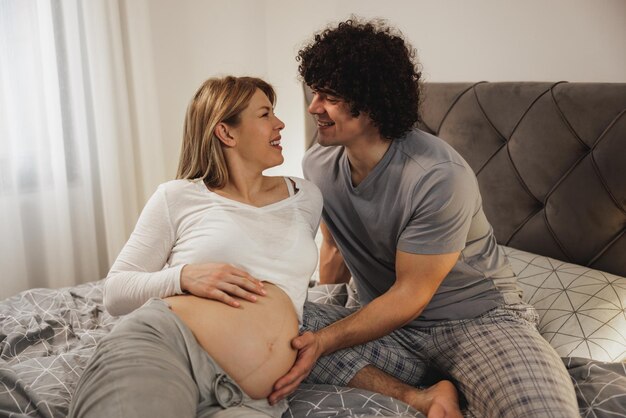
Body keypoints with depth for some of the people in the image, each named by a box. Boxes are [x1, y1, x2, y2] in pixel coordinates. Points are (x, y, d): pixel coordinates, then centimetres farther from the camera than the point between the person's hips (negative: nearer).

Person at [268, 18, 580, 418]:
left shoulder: (440, 178, -24)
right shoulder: (318, 165, -4)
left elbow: (408, 298, -18)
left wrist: (324, 342, -25)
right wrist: (321, 319, 5)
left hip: (478, 318, -6)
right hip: (388, 324, 6)